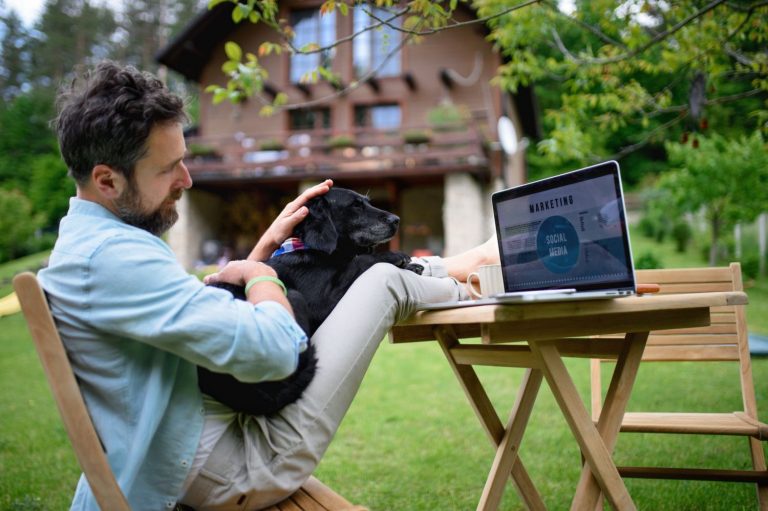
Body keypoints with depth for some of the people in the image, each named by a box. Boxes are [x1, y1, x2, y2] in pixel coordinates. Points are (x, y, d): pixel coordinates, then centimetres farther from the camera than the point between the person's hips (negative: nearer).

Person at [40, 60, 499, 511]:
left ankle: (456, 268, 33)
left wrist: (268, 244, 9)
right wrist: (261, 274, -11)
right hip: (239, 473, -10)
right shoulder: (111, 255, -28)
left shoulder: (87, 236, 7)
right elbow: (272, 349, -32)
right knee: (383, 282, -3)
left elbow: (205, 309, 16)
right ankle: (460, 290, 29)